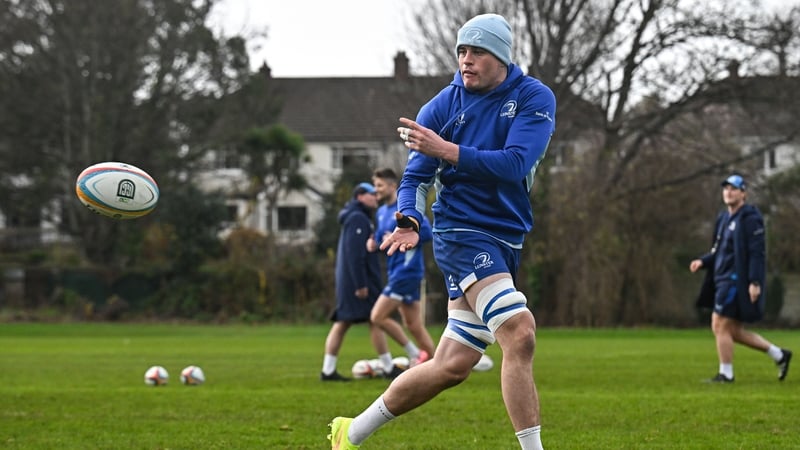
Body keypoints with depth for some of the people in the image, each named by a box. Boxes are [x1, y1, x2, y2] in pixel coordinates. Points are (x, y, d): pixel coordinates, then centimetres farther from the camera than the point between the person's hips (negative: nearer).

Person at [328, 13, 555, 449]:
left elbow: (515, 164, -17)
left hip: (505, 242, 3)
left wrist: (447, 150, -26)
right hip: (462, 231, -3)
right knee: (520, 332, -25)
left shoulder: (535, 98, -2)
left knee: (452, 367, 6)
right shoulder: (443, 105, -1)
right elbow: (415, 175, 1)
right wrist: (408, 220, -20)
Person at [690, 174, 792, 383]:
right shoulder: (724, 218, 17)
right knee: (733, 331, 11)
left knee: (720, 325, -9)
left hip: (737, 280, -9)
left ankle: (726, 373, 1)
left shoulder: (749, 218, -10)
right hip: (724, 279, 9)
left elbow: (757, 252, -16)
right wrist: (702, 261, 8)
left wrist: (755, 282, -22)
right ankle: (779, 354, 21)